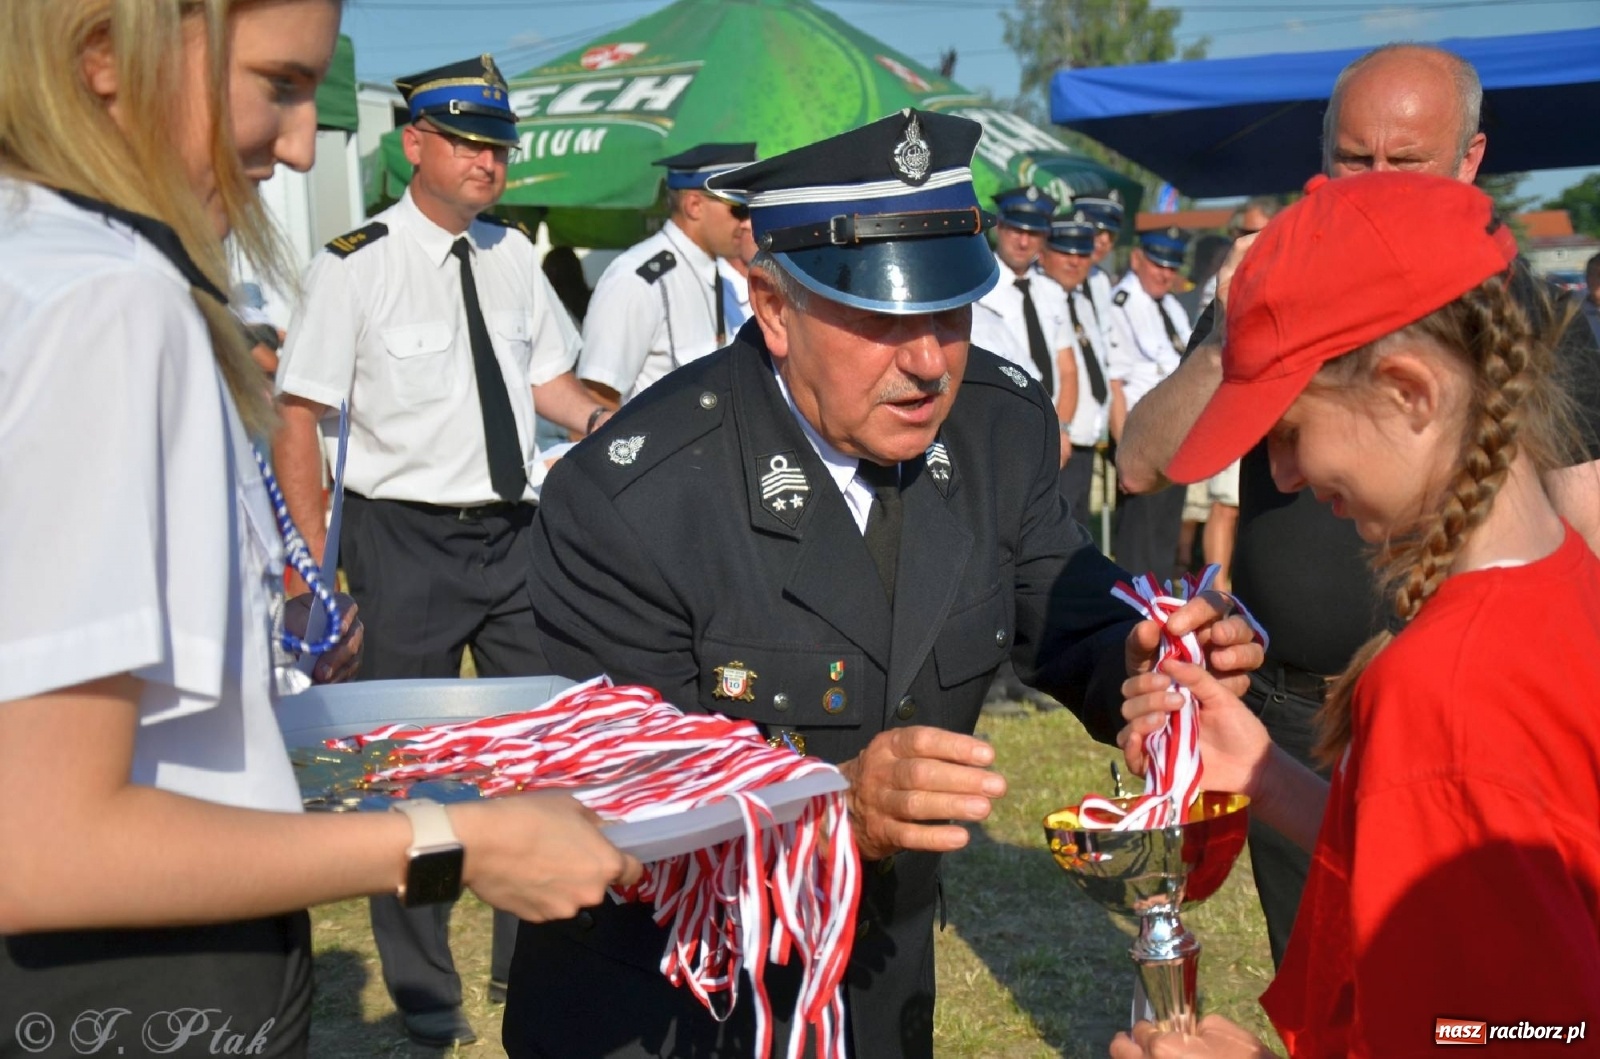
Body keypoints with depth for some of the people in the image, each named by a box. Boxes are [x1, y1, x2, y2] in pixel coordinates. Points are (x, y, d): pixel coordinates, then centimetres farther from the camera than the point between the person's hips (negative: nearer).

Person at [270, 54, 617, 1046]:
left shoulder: (514, 255, 6)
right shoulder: (356, 264, -10)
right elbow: (300, 416, -10)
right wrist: (321, 563, -15)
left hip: (516, 530, 5)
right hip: (408, 538, -5)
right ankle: (422, 986, 28)